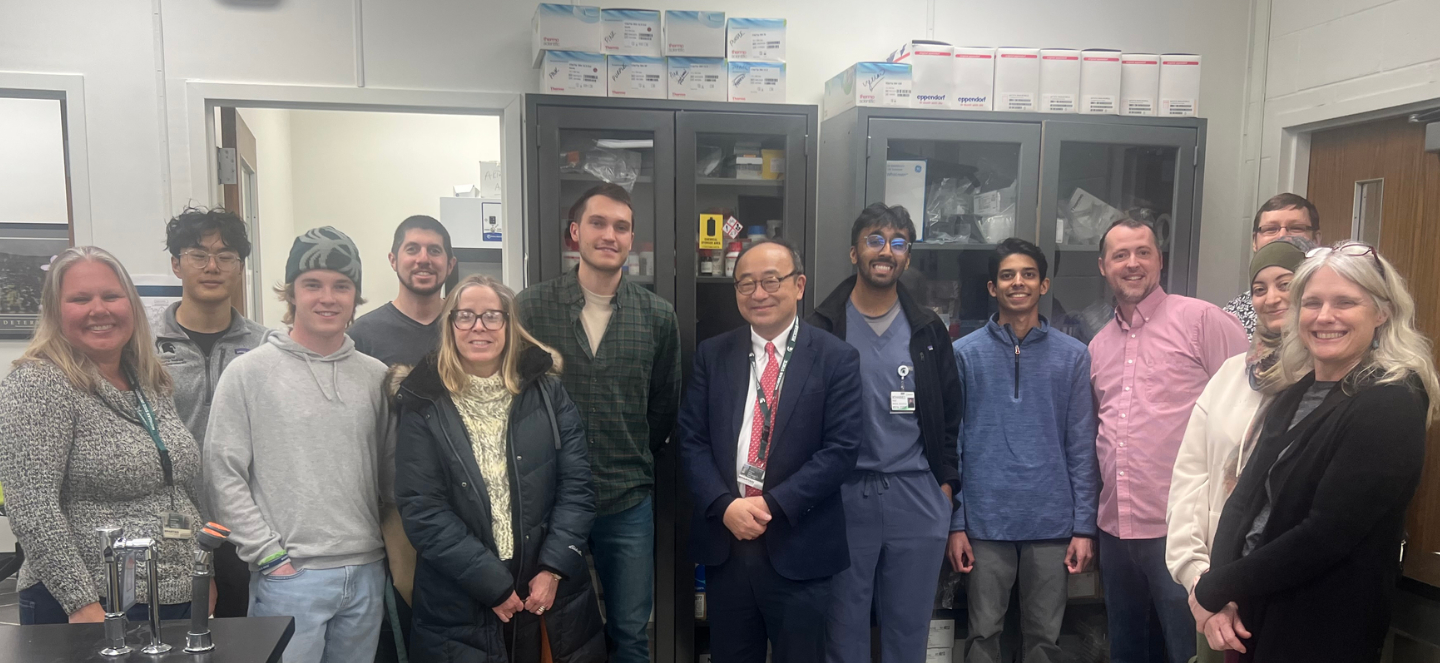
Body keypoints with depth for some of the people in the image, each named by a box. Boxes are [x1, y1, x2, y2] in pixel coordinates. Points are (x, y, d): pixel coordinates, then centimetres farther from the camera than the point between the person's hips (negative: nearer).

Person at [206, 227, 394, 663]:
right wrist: (269, 555, -9)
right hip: (288, 579, -4)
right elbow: (223, 476, -6)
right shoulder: (249, 373, -4)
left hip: (366, 574, 4)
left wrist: (393, 544, 6)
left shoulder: (375, 376, 6)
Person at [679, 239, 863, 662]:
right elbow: (692, 441, 3)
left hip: (798, 549, -2)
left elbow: (841, 449, -9)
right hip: (723, 545, 3)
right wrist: (725, 505, -13)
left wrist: (772, 505, -15)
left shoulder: (837, 358, -3)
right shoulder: (712, 355, 6)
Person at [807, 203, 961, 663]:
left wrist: (946, 482, 5)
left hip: (917, 497, 2)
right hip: (843, 497, -2)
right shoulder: (823, 329, -1)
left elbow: (950, 411, 10)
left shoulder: (928, 330, 7)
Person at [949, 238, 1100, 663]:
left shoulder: (1073, 356, 3)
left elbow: (1081, 449, 4)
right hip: (986, 521, -1)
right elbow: (952, 444, 1)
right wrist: (955, 523, -2)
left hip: (1053, 522, 1)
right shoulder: (966, 353, 1)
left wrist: (1084, 526, 0)